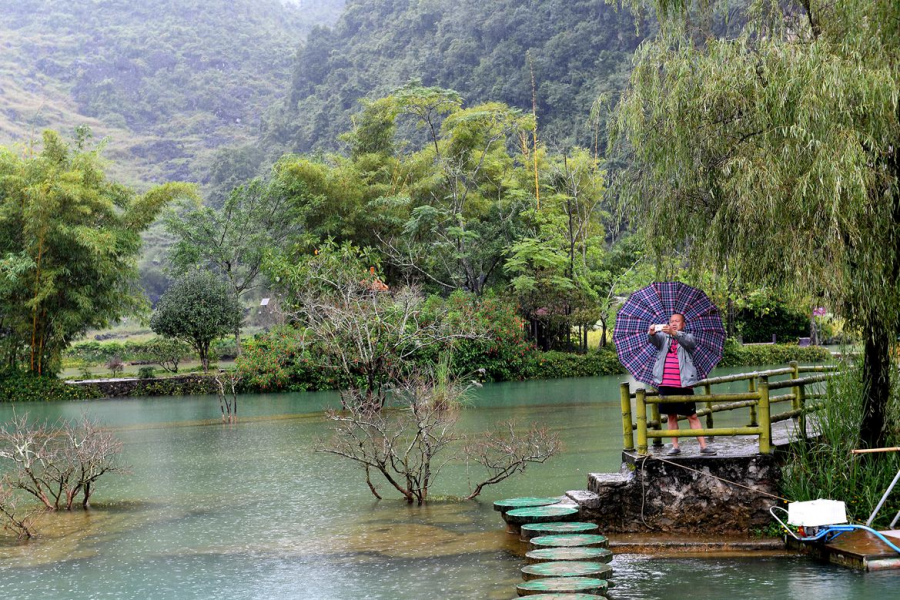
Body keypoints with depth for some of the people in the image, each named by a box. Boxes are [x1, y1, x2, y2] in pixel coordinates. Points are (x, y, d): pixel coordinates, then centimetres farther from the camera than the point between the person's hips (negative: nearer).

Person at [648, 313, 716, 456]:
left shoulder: (688, 338, 6)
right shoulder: (663, 337, 13)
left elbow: (689, 342, -17)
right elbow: (654, 340, -8)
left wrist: (674, 333, -36)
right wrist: (651, 333, -34)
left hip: (683, 384, -2)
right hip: (665, 384, 3)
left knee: (692, 416, -1)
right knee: (671, 416, 8)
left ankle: (703, 446, 1)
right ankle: (675, 446, 14)